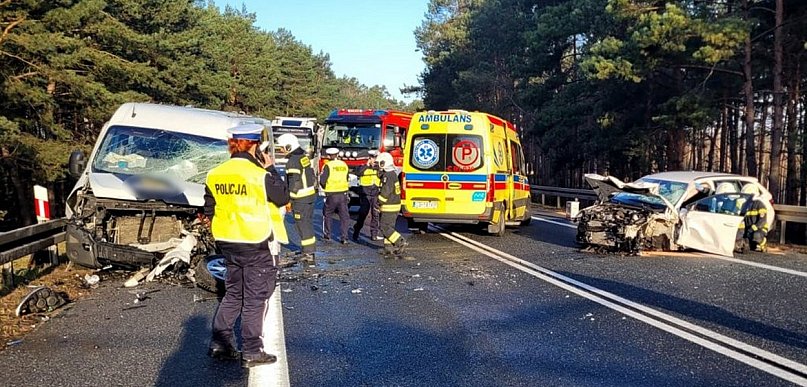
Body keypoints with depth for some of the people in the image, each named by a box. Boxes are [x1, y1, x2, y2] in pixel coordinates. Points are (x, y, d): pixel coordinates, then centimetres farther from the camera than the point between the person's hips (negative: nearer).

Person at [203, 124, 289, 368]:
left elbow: (209, 210, 9)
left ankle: (219, 344, 20)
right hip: (257, 244, -6)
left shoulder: (215, 174, 2)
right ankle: (252, 352, 9)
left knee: (234, 293, 20)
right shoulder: (260, 175, -18)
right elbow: (283, 197, -5)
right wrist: (271, 169, 1)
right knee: (255, 297, 4)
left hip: (228, 243, 6)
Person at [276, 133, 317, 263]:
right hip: (311, 194, 9)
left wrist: (288, 200, -13)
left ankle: (309, 253, 0)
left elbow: (294, 183, -20)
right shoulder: (305, 156, 10)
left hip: (301, 198, -9)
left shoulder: (293, 162, -18)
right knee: (308, 222, 17)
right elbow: (312, 176, 15)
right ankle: (306, 249, 29)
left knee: (303, 224, -3)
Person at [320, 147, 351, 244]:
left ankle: (326, 234, 23)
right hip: (343, 194, 3)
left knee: (327, 214, 16)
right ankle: (344, 237, 3)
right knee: (344, 216, 6)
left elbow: (322, 181, -11)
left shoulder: (328, 166, -11)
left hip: (332, 195, -3)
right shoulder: (344, 164, 4)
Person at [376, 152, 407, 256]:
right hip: (395, 204, 10)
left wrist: (379, 201, -12)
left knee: (385, 227, -6)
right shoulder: (392, 173, 12)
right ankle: (388, 247, 15)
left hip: (390, 207, -10)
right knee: (388, 226, 13)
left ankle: (401, 242, -9)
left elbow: (385, 192, -22)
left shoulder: (388, 176, -19)